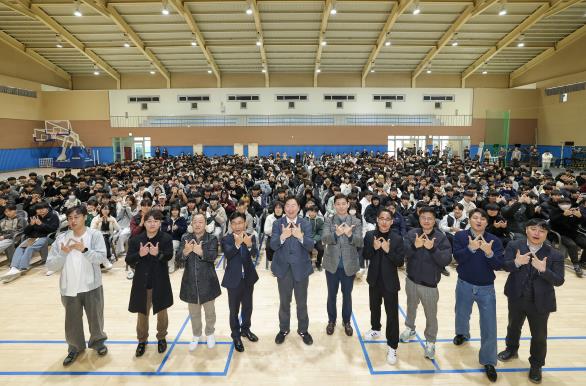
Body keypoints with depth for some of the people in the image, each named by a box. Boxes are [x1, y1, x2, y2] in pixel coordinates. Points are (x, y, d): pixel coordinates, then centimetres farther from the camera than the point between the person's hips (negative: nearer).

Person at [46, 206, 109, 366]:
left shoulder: (95, 235, -9)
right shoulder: (61, 238, -3)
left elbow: (102, 258, -19)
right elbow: (51, 265, -5)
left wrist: (84, 250, -30)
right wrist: (63, 253, -21)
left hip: (92, 287, -2)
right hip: (69, 288, 2)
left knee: (95, 317, 14)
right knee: (72, 321, 13)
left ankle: (98, 342, 38)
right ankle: (75, 347, 36)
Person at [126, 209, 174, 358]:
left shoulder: (166, 238, -7)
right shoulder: (135, 239, -3)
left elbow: (169, 256, -19)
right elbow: (128, 260, -6)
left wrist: (158, 254, -39)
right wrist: (139, 254, -25)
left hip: (160, 282, -1)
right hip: (141, 282, 1)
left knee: (161, 311, 16)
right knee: (142, 313, 15)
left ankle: (161, 338, 37)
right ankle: (142, 340, 35)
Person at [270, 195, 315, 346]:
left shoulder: (306, 223, -5)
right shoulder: (277, 224, -5)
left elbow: (310, 246, -13)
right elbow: (273, 245, -14)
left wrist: (300, 236, -32)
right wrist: (283, 236, -34)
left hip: (301, 268, 0)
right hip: (283, 268, 0)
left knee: (302, 302, 14)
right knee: (284, 302, 16)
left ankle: (303, 330, 34)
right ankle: (283, 329, 37)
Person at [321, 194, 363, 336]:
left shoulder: (356, 222, -2)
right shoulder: (329, 221, -2)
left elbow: (360, 242, -12)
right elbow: (324, 239, -16)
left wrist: (350, 234, -32)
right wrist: (336, 233, -36)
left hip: (349, 264, 0)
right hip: (332, 264, 0)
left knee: (347, 295, 14)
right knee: (332, 294, 14)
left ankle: (346, 321, 33)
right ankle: (331, 321, 33)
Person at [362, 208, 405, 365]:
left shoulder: (397, 239, -12)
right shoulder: (369, 235, -6)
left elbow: (400, 262, -12)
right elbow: (365, 255, -4)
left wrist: (388, 251, -26)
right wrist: (374, 248, -22)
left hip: (390, 282, -3)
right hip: (374, 279, 3)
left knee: (392, 314, 0)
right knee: (374, 307, 24)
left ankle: (392, 347, 11)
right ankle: (375, 329, 49)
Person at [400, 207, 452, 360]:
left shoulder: (441, 237, -11)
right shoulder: (412, 234, -6)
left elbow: (446, 260, -17)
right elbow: (403, 254, -14)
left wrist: (432, 248, -30)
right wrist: (414, 246, -31)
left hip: (430, 284, -2)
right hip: (411, 280, 2)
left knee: (431, 315, 8)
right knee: (411, 307, 23)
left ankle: (430, 342, 28)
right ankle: (410, 328, 48)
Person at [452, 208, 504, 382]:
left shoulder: (494, 240, -9)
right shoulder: (460, 236, -9)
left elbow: (499, 265, -15)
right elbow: (457, 257, -20)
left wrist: (489, 253, -33)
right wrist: (471, 248, -36)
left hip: (486, 288, 0)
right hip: (464, 285, 1)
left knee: (489, 325, 1)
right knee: (462, 314, 23)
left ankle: (488, 362, 15)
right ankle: (462, 333, 55)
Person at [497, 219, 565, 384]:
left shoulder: (555, 255, -13)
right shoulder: (514, 246, -9)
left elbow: (559, 281, -14)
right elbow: (504, 265, -14)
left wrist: (544, 270, -32)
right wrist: (516, 262, -35)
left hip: (540, 302, -1)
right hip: (516, 298, 2)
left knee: (539, 336, 14)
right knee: (513, 327, 25)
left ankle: (536, 365, 37)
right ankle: (511, 350, 52)